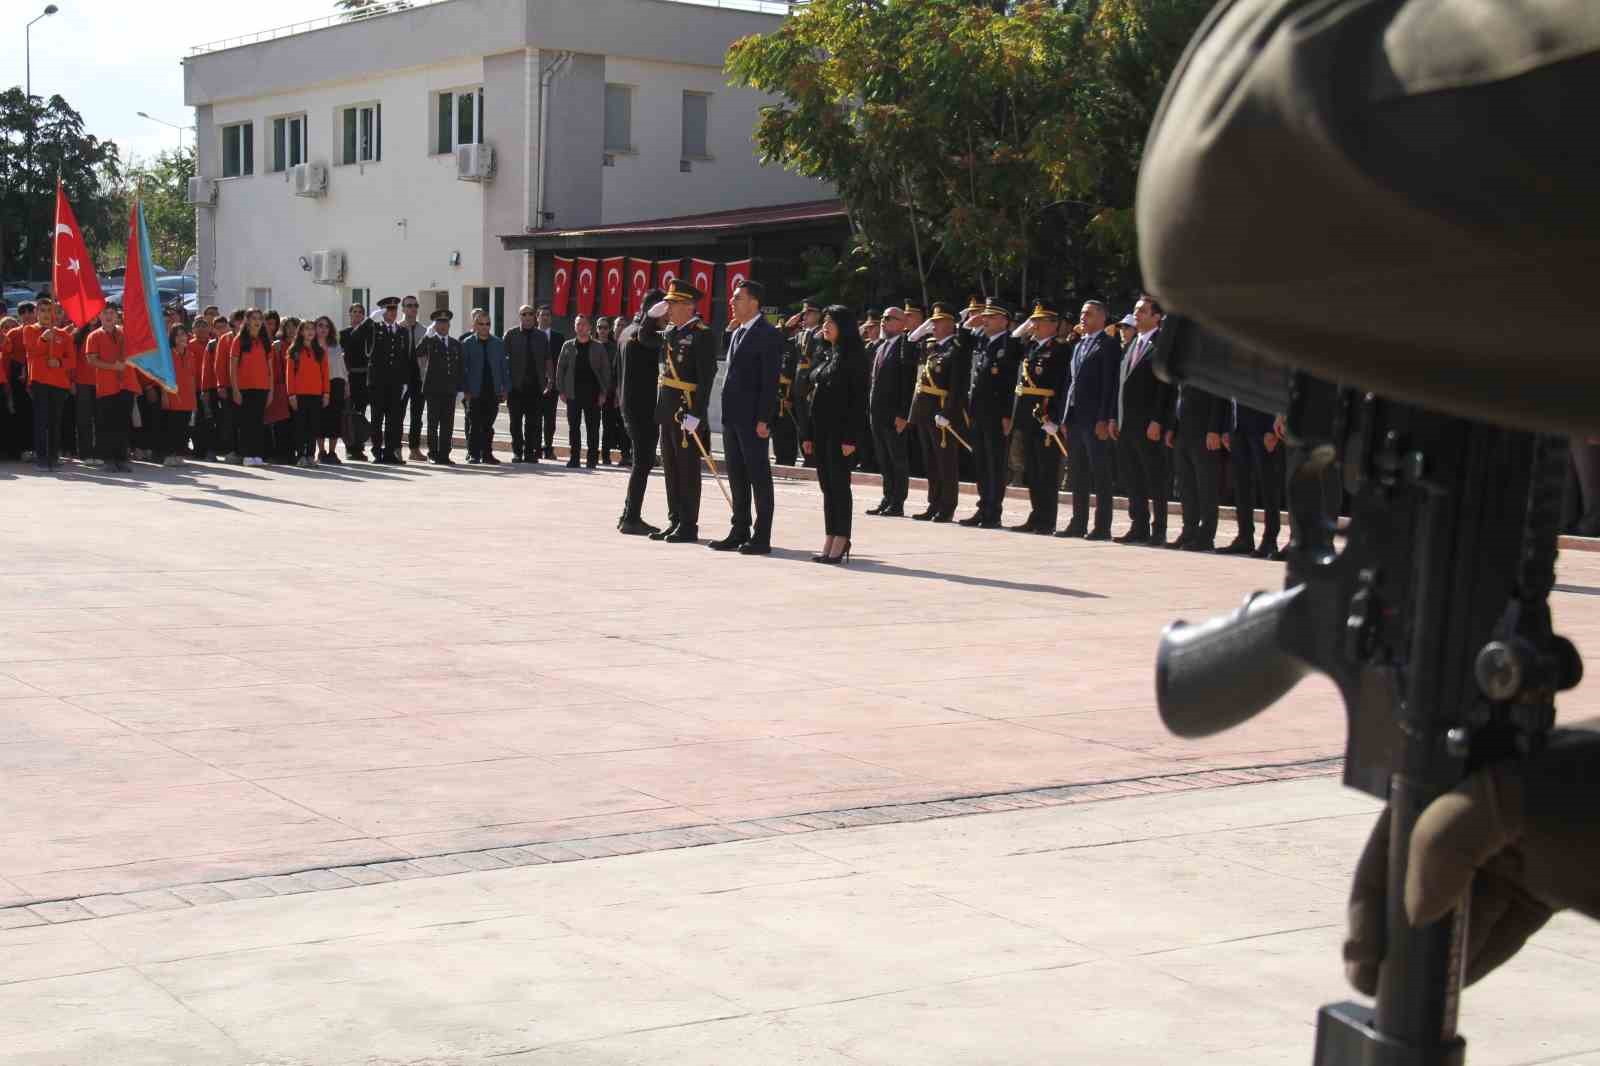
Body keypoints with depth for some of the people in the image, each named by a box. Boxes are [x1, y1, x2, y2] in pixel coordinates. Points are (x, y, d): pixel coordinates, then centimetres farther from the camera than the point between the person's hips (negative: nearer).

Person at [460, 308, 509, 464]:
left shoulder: (498, 343, 8)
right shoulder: (467, 344, 1)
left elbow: (504, 367, 9)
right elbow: (463, 368, 0)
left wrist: (505, 389, 4)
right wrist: (465, 390, -7)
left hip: (493, 391, 2)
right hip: (475, 392, -2)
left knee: (488, 425, 6)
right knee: (474, 425, 2)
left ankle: (487, 454, 11)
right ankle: (473, 454, 8)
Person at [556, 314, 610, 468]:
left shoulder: (598, 347, 5)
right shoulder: (568, 346, 9)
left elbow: (606, 370, 4)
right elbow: (560, 368, 10)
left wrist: (603, 392, -4)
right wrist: (561, 391, 1)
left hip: (592, 393, -1)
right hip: (573, 393, 1)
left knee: (593, 427, 0)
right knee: (573, 427, 3)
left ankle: (592, 458, 4)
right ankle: (574, 457, 7)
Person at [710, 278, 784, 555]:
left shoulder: (768, 334, -10)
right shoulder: (737, 333, 17)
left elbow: (771, 380, -15)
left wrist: (763, 419, -19)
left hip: (752, 418, -9)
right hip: (732, 417, 9)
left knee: (759, 476, -3)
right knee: (736, 477, 12)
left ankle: (762, 538, 1)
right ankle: (740, 532, 19)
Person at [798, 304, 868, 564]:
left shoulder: (853, 355, -7)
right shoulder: (822, 353, 15)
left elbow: (859, 398, -12)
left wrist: (850, 437, -18)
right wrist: (807, 432, 12)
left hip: (840, 428, -7)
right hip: (820, 426, 7)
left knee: (839, 483, -5)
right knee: (826, 484, 9)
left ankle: (841, 540, 0)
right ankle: (830, 541, 13)